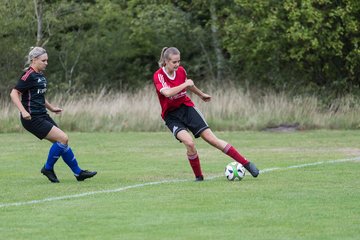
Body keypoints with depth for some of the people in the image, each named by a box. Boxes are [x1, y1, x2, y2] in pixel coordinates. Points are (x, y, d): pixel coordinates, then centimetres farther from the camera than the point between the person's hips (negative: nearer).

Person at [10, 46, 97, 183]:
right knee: (63, 139, -14)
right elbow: (14, 93, -19)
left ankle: (78, 173, 15)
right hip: (32, 119, -9)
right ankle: (48, 168, 1)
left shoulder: (40, 75, 14)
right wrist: (23, 111, -28)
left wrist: (51, 108, 26)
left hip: (42, 116, 9)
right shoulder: (29, 75, -14)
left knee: (62, 141, 7)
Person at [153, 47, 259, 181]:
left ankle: (247, 164, -2)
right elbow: (167, 92, -36)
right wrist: (185, 84, -24)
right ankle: (198, 177, -7)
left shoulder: (181, 71, -2)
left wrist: (201, 94, 36)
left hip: (186, 108, 3)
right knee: (189, 142, -28)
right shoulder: (158, 76, -17)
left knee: (212, 139, -6)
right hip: (171, 115, -3)